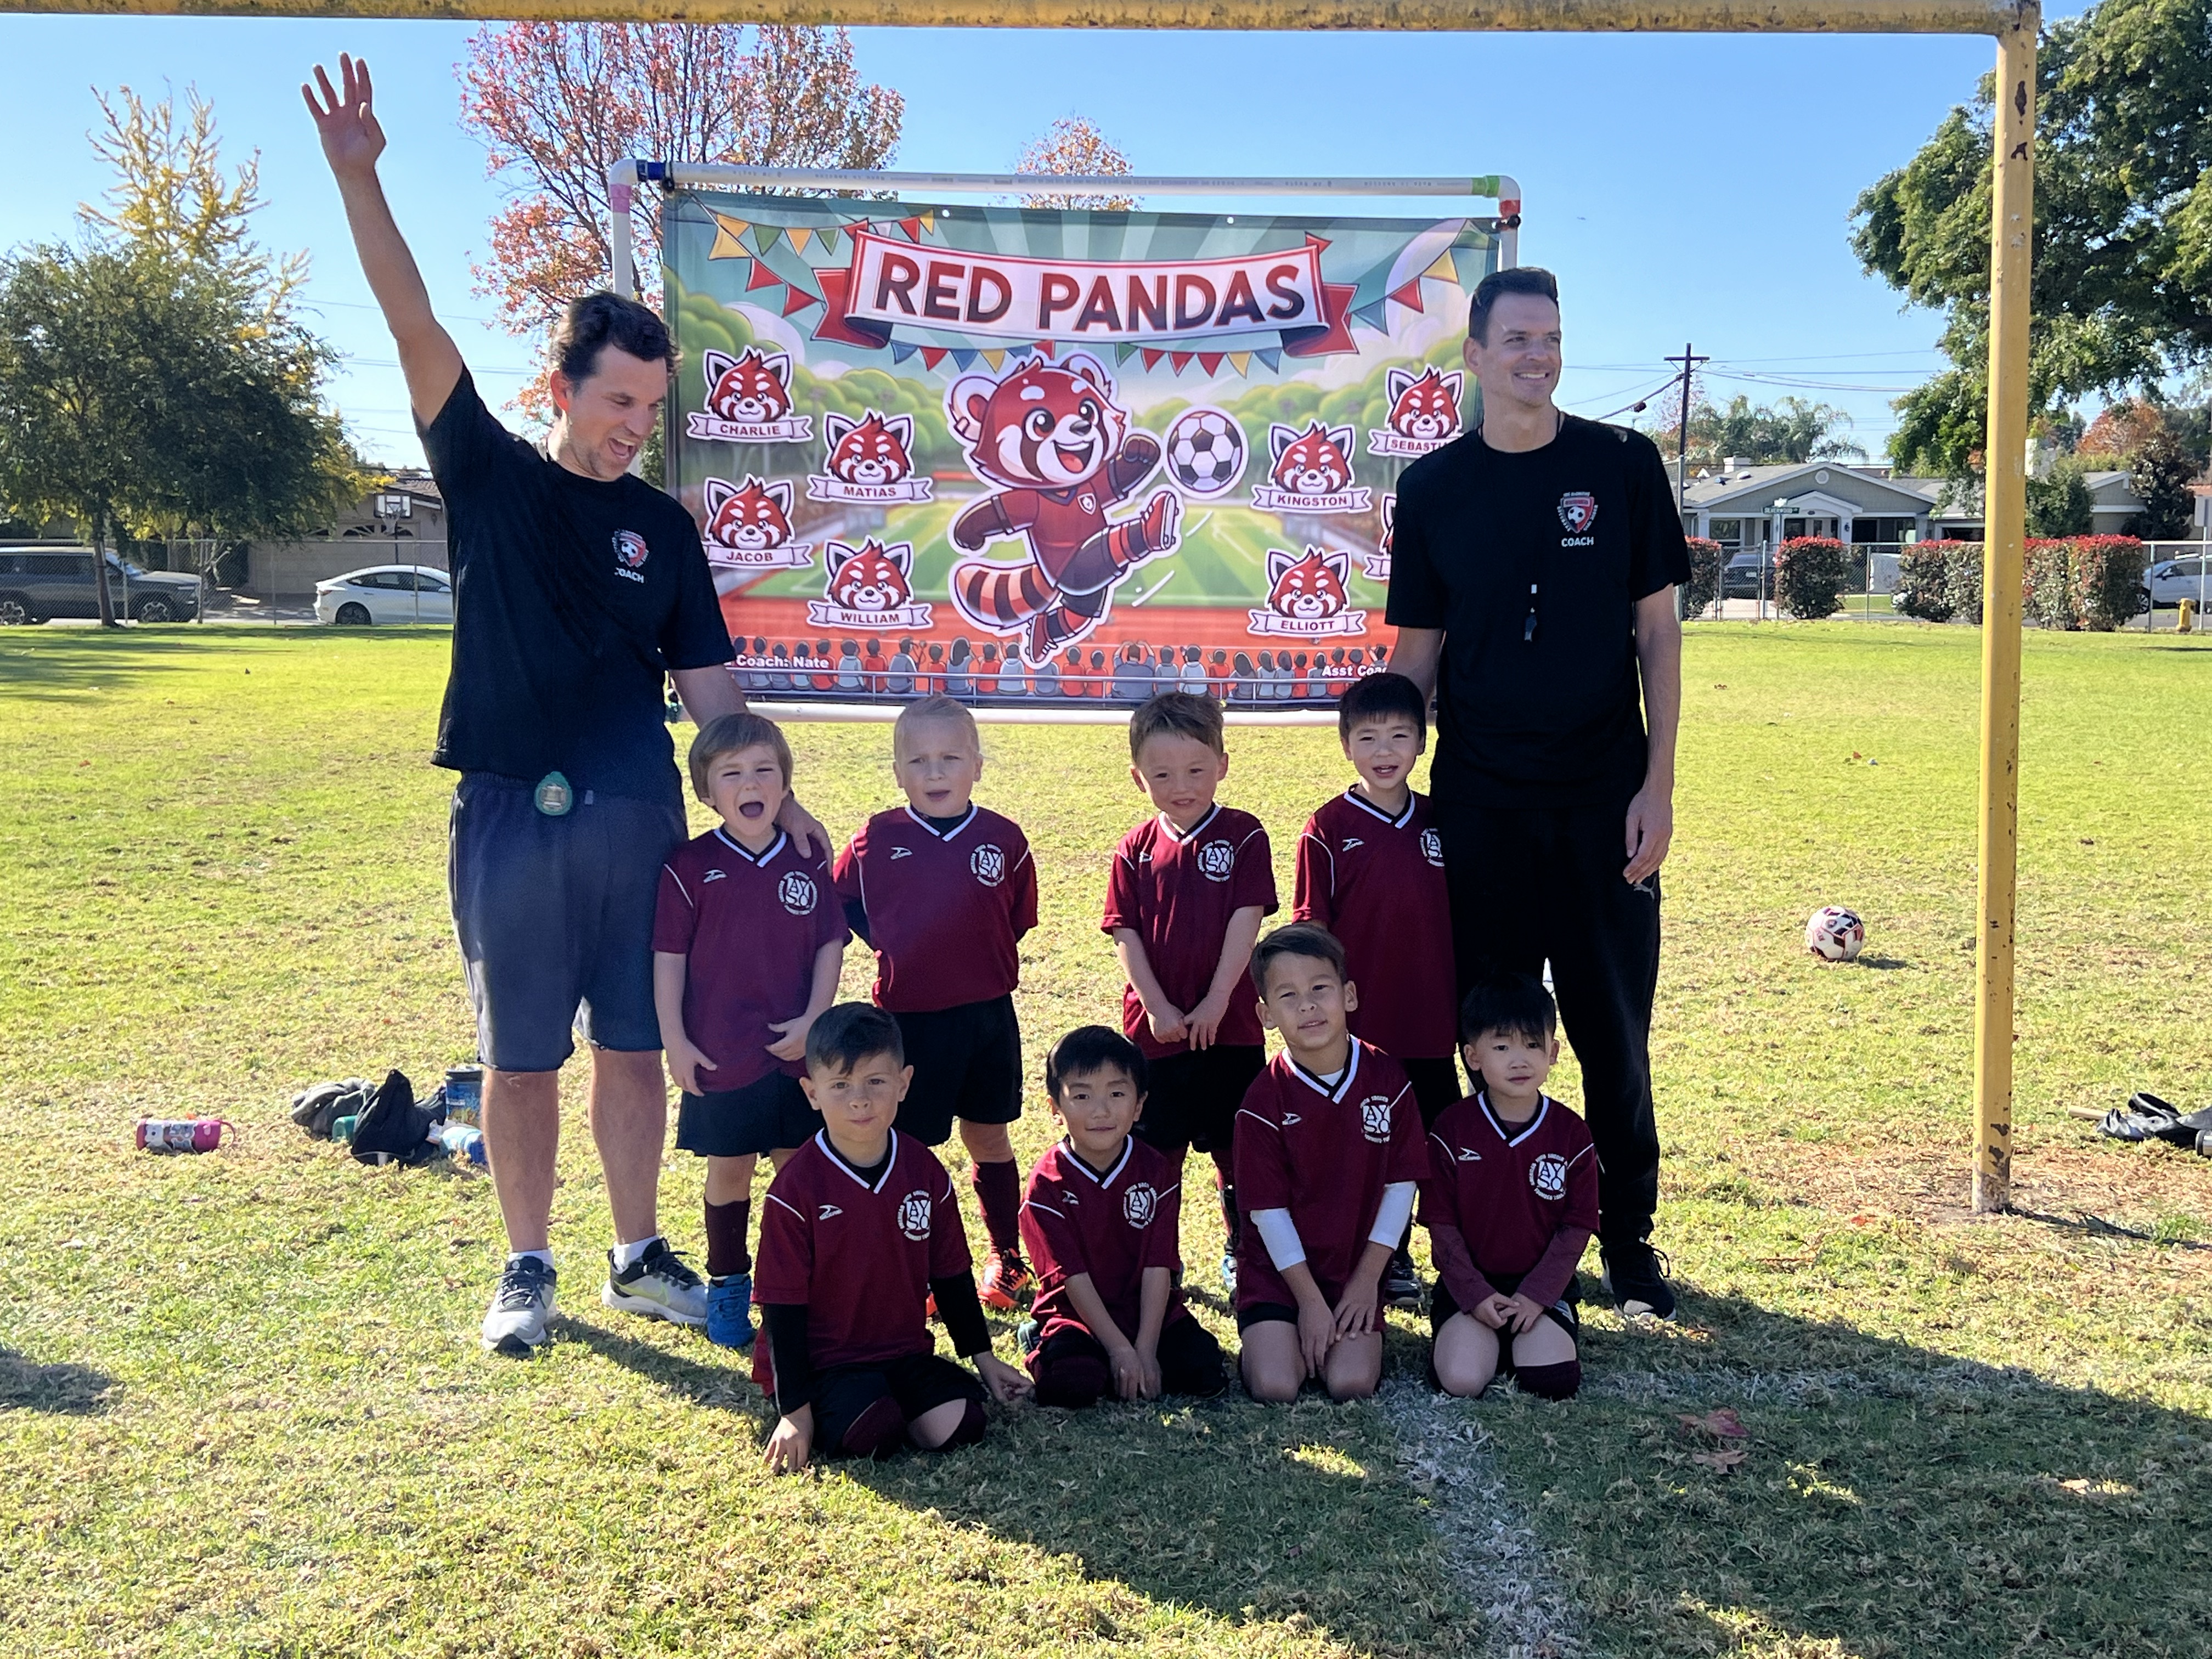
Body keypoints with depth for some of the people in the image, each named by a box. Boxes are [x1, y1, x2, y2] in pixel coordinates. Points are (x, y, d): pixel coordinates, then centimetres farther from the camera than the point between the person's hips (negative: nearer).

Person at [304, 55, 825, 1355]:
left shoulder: (664, 528, 9)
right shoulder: (491, 474, 3)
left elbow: (709, 679, 8)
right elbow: (417, 328, -8)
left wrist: (777, 795, -2)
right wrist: (358, 175, -17)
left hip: (639, 815, 2)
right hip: (512, 811, -2)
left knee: (636, 1047, 9)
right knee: (522, 1055, 7)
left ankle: (642, 1258, 23)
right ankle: (528, 1270, 21)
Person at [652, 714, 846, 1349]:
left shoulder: (808, 862, 2)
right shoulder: (689, 867, -5)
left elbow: (830, 944, 4)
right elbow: (669, 956, -3)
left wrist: (814, 1019, -6)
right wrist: (675, 1040, -6)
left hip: (798, 1051, 2)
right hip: (719, 1054, -2)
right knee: (728, 1170, 8)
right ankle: (726, 1286, 24)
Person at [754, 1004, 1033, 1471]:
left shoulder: (925, 1172, 0)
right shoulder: (796, 1188, -15)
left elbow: (950, 1275, 12)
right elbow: (783, 1306, -12)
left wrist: (983, 1357, 15)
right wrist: (795, 1410, -13)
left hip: (904, 1350, 4)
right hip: (823, 1359, -4)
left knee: (958, 1427, -17)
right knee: (872, 1435, -29)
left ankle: (887, 1403, 9)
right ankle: (828, 1414, 2)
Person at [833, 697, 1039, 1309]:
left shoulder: (1003, 840, -3)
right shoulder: (877, 841, -5)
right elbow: (838, 908, 7)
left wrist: (974, 963, 4)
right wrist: (900, 950, 1)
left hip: (988, 1016, 1)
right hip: (910, 1020, -1)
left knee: (989, 1139, 15)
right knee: (911, 1147, 8)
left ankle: (1007, 1256, 30)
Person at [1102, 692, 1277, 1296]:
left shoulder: (1243, 836, -4)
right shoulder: (1136, 850, 2)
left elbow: (1246, 920, -9)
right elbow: (1125, 933, -1)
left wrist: (1216, 1002, -15)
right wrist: (1157, 1006, -10)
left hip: (1228, 1025, -1)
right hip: (1155, 1027, 2)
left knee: (1236, 1148, 10)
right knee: (1154, 1153, 10)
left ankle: (1241, 1250, 27)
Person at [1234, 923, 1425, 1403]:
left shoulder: (1387, 1079, -6)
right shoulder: (1264, 1100, -12)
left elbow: (1400, 1185, -2)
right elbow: (1268, 1208, -10)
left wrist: (1367, 1278, -5)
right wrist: (1310, 1299, -11)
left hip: (1356, 1268, 2)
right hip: (1278, 1268, -1)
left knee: (1351, 1385, -16)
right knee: (1275, 1388, -18)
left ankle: (1331, 1336, 15)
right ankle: (1273, 1337, 14)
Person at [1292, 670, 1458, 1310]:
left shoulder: (1440, 825, 5)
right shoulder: (1328, 828, -6)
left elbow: (1460, 923, 12)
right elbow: (1310, 931, -4)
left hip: (1430, 1024, 4)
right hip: (1357, 1028, -3)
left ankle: (1397, 1253, 27)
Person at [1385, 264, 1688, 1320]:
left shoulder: (1622, 465, 1)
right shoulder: (1433, 487, 4)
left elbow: (1656, 630, 1)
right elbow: (1417, 651, 7)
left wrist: (1658, 783, -5)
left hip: (1604, 799, -1)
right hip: (1478, 805, 1)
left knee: (1614, 1032, 6)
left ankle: (1628, 1239, 22)